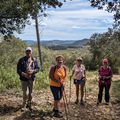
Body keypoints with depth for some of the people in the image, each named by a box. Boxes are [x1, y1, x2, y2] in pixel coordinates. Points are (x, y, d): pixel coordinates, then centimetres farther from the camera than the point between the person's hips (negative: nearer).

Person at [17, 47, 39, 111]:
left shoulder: (34, 60, 4)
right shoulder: (21, 60, -3)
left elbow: (37, 68, 4)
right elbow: (18, 69, -4)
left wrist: (32, 71, -15)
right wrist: (23, 74, -19)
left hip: (31, 78, 3)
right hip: (24, 78, -2)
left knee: (30, 92, 12)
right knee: (25, 93, 0)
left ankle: (29, 104, 29)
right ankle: (24, 105, 17)